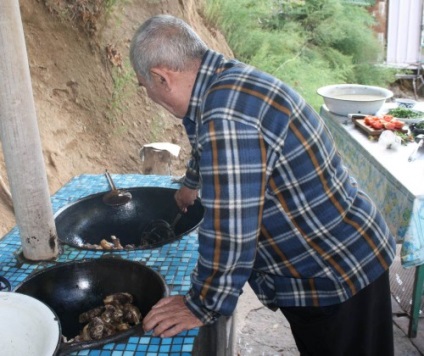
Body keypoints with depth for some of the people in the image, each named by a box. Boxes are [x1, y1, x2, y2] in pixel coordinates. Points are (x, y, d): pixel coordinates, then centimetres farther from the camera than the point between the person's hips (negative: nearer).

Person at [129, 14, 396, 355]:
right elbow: (207, 147, 21)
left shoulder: (226, 119, -33)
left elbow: (228, 233, -31)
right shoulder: (227, 78, 0)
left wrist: (201, 307, -14)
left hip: (337, 273, -8)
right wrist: (191, 184, 40)